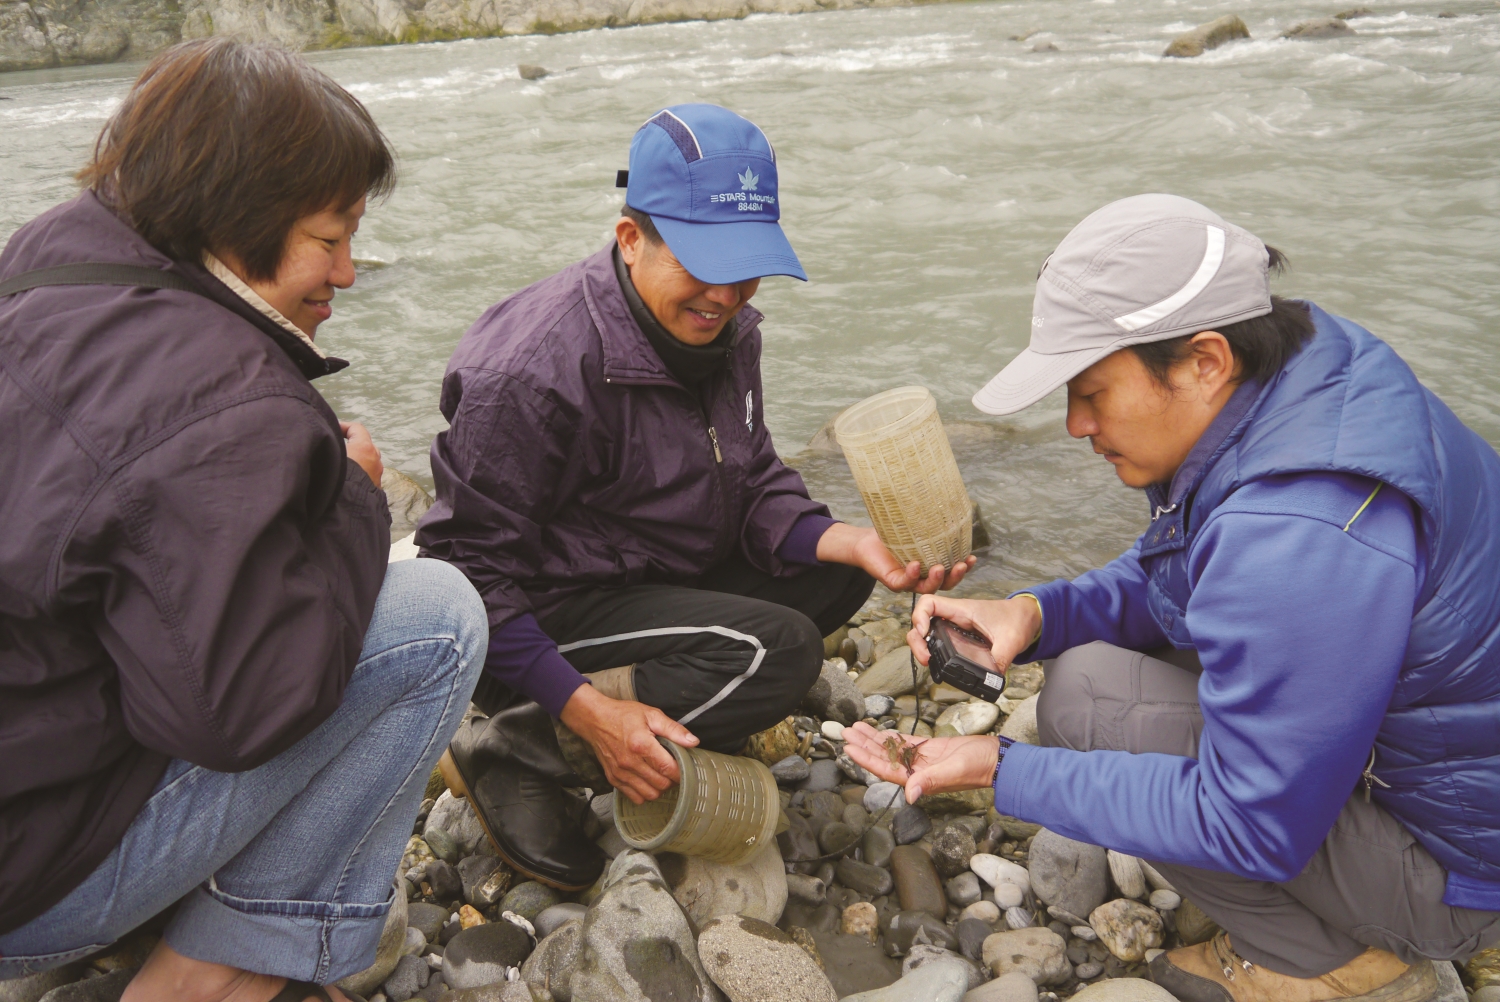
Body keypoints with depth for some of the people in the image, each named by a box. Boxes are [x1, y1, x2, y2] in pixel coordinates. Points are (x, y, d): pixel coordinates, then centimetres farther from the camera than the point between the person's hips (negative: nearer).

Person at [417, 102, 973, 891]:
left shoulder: (723, 328, -1)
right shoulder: (532, 373, -26)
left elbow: (753, 488, 1)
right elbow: (476, 571, -22)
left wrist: (847, 541, -19)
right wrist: (588, 709, -27)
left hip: (662, 580, 8)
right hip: (538, 611, -8)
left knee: (834, 573, -3)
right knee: (776, 651, -24)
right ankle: (510, 750, -13)